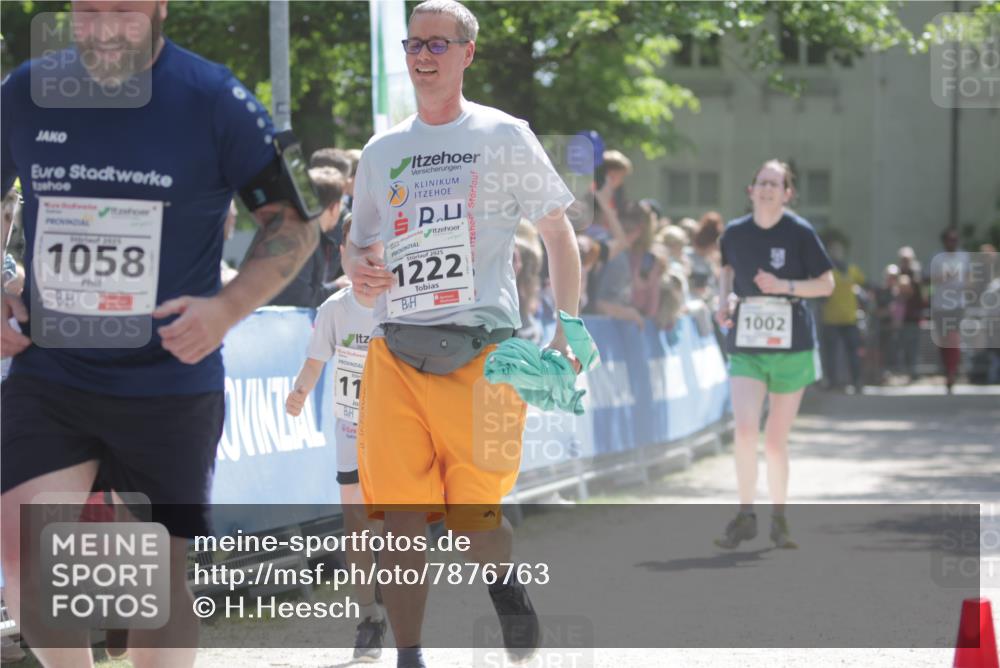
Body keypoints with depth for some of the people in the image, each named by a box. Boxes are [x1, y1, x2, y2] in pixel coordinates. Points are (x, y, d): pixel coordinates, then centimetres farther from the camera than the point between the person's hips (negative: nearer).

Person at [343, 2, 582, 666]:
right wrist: (358, 266, -2)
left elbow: (559, 233, 9)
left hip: (482, 353, -3)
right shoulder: (382, 151, 15)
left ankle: (507, 584, 31)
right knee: (399, 515, -5)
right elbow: (361, 246, 23)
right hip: (396, 354, 3)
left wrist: (566, 331, 0)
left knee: (475, 517, -3)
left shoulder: (504, 136, 5)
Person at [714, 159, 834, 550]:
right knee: (744, 429, -16)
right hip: (745, 346, 1)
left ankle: (779, 518, 23)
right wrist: (723, 300, 5)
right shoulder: (735, 233, 2)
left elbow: (826, 284, -2)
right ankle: (745, 516, -5)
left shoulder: (800, 233, -6)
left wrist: (785, 286, -17)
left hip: (791, 345, -1)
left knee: (776, 440, 5)